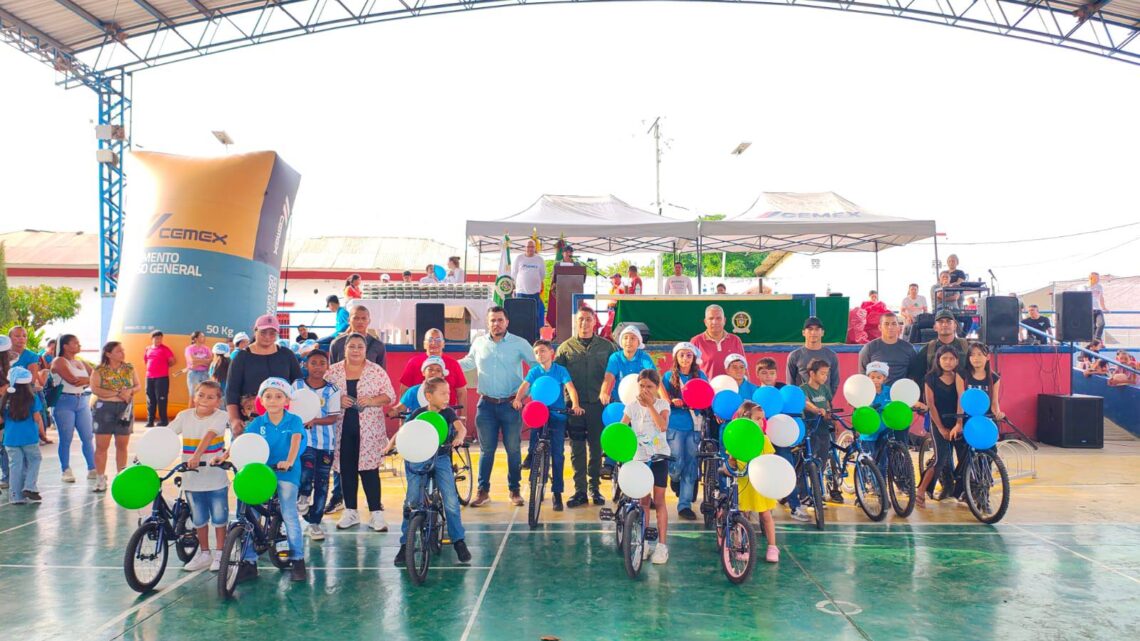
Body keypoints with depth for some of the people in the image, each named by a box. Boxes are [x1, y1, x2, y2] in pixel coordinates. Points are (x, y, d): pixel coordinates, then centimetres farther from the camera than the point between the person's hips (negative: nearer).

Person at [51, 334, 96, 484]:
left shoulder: (82, 362, 16)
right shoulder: (59, 361, -4)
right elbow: (72, 380, -16)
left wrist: (84, 382, -10)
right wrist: (88, 380, -4)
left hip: (83, 401, 5)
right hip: (65, 402, -5)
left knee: (88, 437, 1)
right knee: (66, 438, -1)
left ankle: (92, 469, 5)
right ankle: (66, 471, 7)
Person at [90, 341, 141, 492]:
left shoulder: (129, 368, 8)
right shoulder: (99, 370, -3)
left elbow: (138, 386, 10)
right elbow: (95, 389, -14)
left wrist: (130, 391, -13)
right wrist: (118, 393, -19)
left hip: (125, 409, 3)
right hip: (104, 409, -3)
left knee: (122, 445, 9)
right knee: (102, 446, -2)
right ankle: (100, 480, 5)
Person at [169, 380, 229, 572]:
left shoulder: (220, 416, -10)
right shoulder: (185, 416, 1)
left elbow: (209, 435, -25)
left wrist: (197, 455, -40)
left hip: (216, 478, -3)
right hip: (192, 479, 3)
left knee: (219, 517, 6)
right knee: (199, 519, 14)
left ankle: (219, 553, 23)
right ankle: (204, 553, 31)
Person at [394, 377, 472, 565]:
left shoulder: (448, 412, -5)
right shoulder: (418, 414, -6)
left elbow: (461, 427, -21)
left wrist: (459, 437, -43)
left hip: (441, 458, 1)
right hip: (418, 459, 0)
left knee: (451, 500, -11)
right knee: (412, 501, -7)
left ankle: (459, 541, 3)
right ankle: (405, 544, 9)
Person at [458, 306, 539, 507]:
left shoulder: (519, 344, -2)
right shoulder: (478, 343, 7)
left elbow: (536, 366, 4)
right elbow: (468, 363, 24)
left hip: (511, 404, -2)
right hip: (486, 404, 2)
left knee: (513, 449, 5)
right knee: (486, 450, 7)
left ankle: (514, 490, 18)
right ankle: (483, 491, 16)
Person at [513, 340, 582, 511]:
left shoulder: (560, 370, -1)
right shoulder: (534, 371, 5)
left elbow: (571, 388, -12)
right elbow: (524, 386, -9)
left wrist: (575, 404, -30)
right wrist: (518, 399, -29)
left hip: (557, 415, -1)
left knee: (557, 453, -3)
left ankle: (557, 493, 7)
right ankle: (532, 453, -12)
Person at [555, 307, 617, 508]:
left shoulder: (606, 346, 7)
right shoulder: (566, 347, 7)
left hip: (598, 404, 0)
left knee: (596, 448, 6)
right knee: (577, 449, 3)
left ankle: (595, 488, 18)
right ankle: (580, 490, 10)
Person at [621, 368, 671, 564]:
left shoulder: (662, 405, -4)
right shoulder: (632, 407, 0)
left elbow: (663, 426, -22)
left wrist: (650, 405, -22)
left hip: (659, 457, -2)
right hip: (640, 457, 2)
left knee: (659, 500, -1)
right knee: (643, 500, 8)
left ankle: (662, 544, 3)